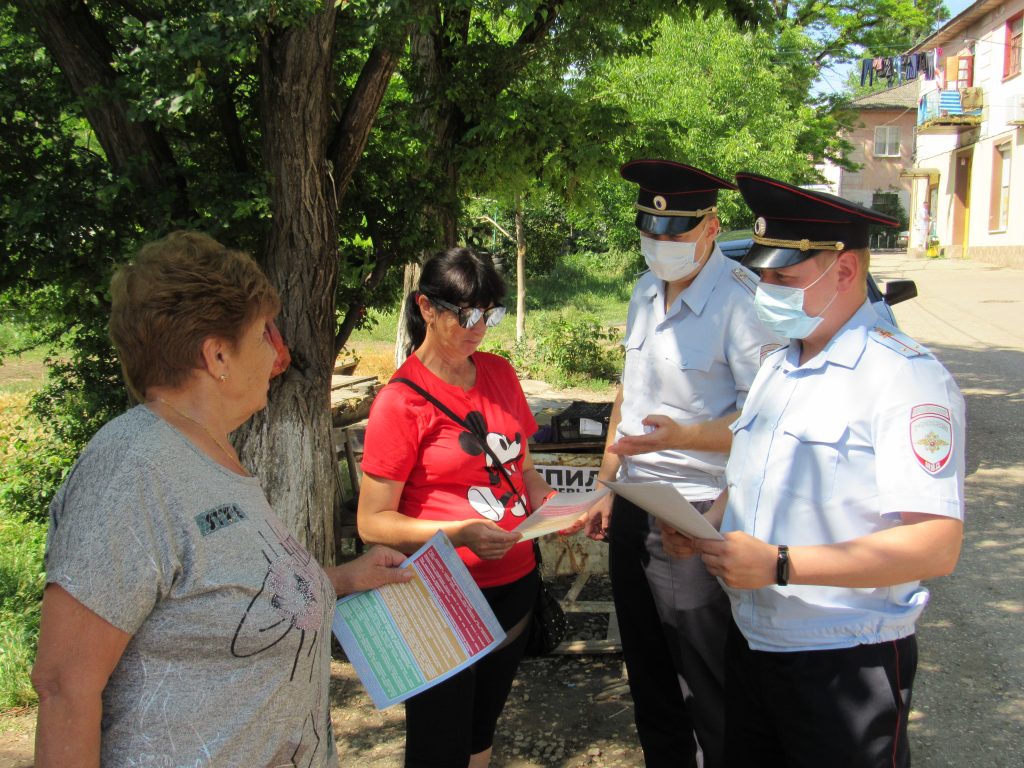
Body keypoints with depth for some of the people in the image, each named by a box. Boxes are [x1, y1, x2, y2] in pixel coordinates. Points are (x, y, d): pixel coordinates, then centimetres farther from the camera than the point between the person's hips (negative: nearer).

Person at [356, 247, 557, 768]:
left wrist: (551, 504, -3)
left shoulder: (498, 373, 5)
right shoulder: (401, 401, -13)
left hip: (515, 584, 6)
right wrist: (460, 533, -26)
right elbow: (373, 522, -13)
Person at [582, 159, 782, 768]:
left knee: (708, 696, 5)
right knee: (649, 678, 22)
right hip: (634, 507, 8)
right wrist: (607, 486, 19)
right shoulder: (646, 291, 8)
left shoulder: (741, 302, -17)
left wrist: (682, 436, -31)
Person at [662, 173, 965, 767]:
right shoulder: (777, 368, 11)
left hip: (847, 664, -7)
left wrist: (778, 564, -26)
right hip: (752, 646, 7)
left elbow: (936, 546, -24)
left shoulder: (905, 377, -17)